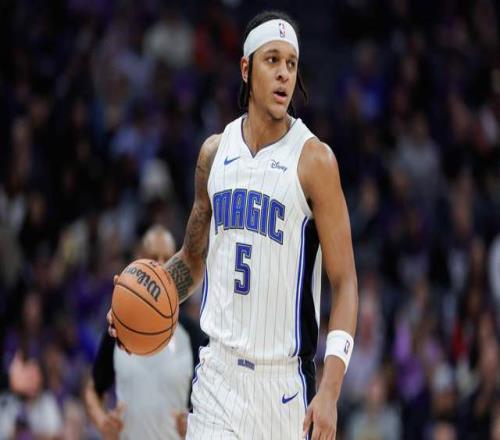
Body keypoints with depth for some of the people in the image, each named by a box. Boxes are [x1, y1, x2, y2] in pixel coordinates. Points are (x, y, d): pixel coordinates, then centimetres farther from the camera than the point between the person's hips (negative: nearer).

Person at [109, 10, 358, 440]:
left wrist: (330, 391, -20)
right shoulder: (215, 153, 8)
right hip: (218, 375, 3)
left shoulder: (313, 159, -7)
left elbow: (345, 283, -8)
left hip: (285, 382, -3)